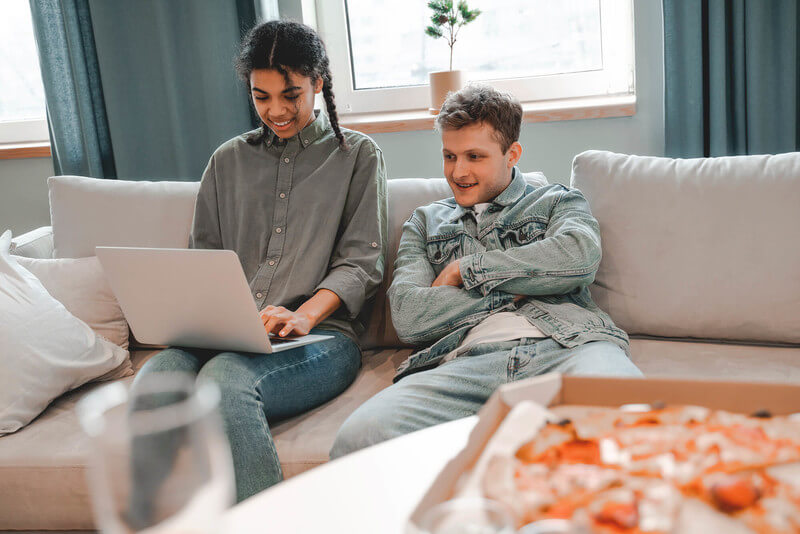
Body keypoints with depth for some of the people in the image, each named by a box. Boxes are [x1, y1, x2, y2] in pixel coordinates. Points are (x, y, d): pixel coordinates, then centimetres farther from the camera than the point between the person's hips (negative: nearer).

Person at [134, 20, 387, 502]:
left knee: (226, 377, -36)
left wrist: (304, 315, -15)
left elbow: (362, 261, 3)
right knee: (155, 377, -30)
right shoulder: (228, 161, 23)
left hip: (320, 336, -3)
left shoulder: (357, 155, 13)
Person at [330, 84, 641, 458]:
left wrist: (464, 268, 5)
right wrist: (518, 283, 6)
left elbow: (580, 257, -1)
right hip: (467, 360, 2)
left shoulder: (558, 201, 25)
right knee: (360, 435, -31)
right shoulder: (426, 222, 29)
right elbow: (408, 318, 11)